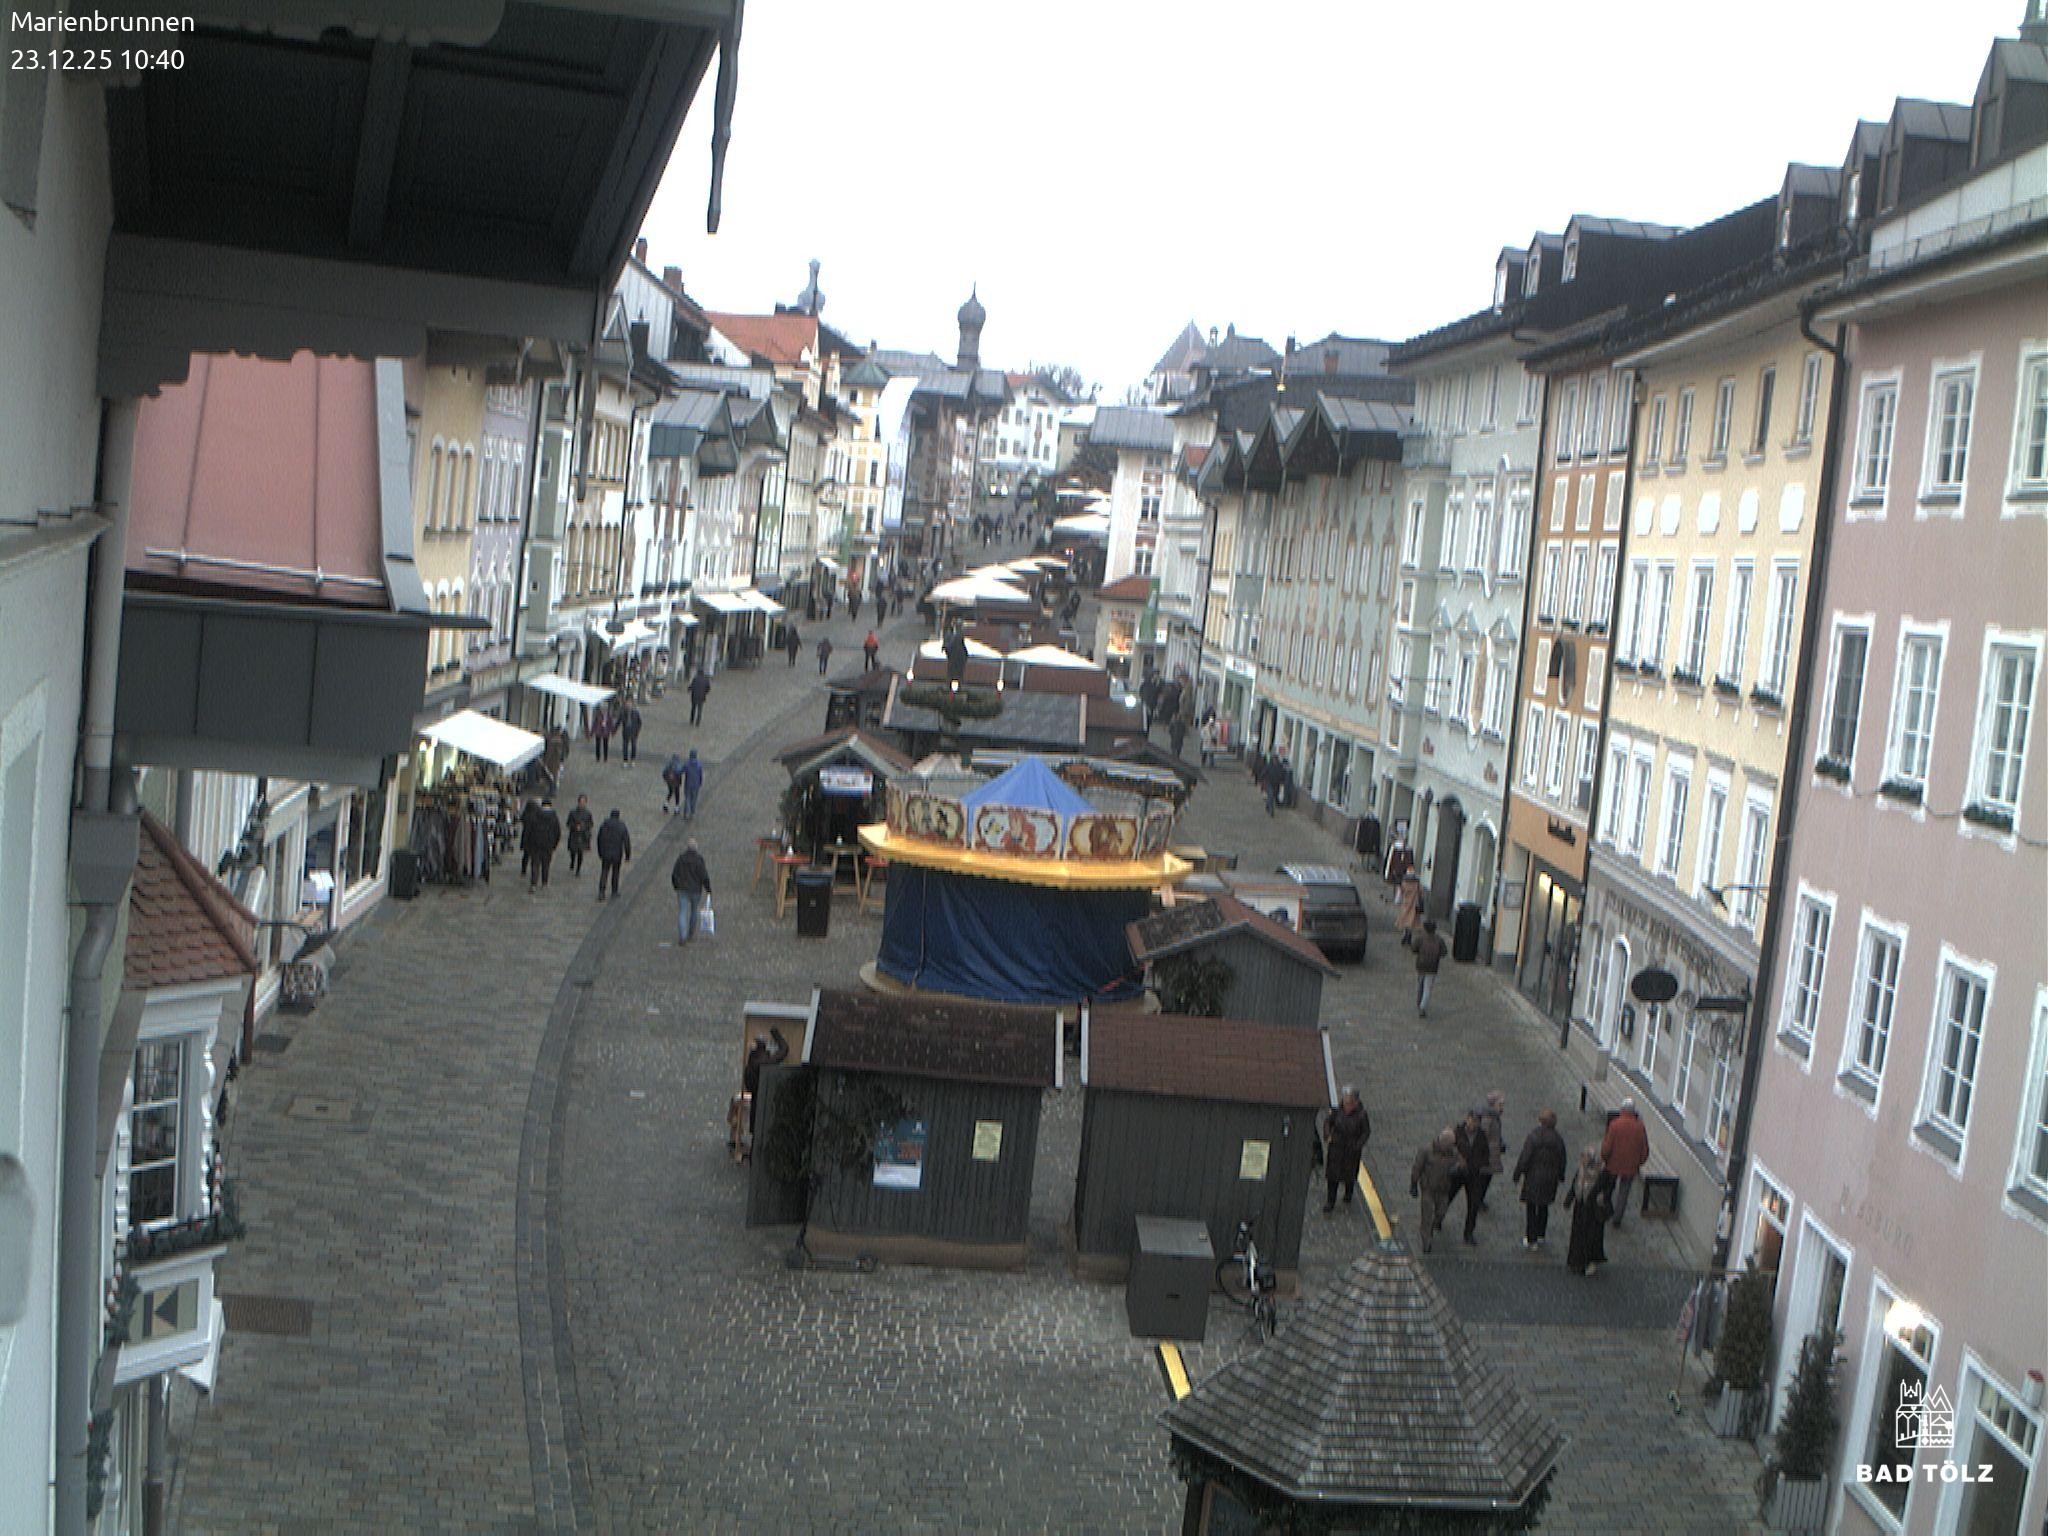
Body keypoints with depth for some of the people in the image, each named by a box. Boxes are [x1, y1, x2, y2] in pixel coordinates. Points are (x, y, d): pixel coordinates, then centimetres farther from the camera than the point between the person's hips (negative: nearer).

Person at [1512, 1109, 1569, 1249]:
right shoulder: (1558, 1139, -6)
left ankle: (1531, 1239, 12)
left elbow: (1524, 1158, -16)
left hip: (1533, 1177, -4)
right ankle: (1540, 1236, 28)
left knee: (1531, 1208, 8)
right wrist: (1560, 1176, 21)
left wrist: (1517, 1175, -5)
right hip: (1550, 1179, 4)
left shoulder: (1532, 1137, -18)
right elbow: (1562, 1159, 5)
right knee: (1544, 1206, 20)